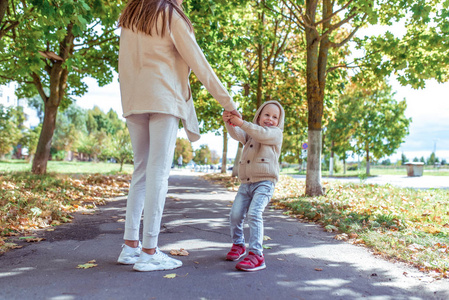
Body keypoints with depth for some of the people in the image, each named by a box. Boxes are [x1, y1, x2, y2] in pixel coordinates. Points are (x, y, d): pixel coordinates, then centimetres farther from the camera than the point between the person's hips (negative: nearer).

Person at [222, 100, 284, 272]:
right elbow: (237, 135, 2)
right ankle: (238, 245, 25)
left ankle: (256, 255, -23)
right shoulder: (250, 135, 23)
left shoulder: (275, 133, 7)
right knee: (235, 214, -1)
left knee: (254, 214, -23)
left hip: (264, 182, -6)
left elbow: (261, 134, -15)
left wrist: (241, 122, -23)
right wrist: (229, 123, -19)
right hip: (246, 183, 6)